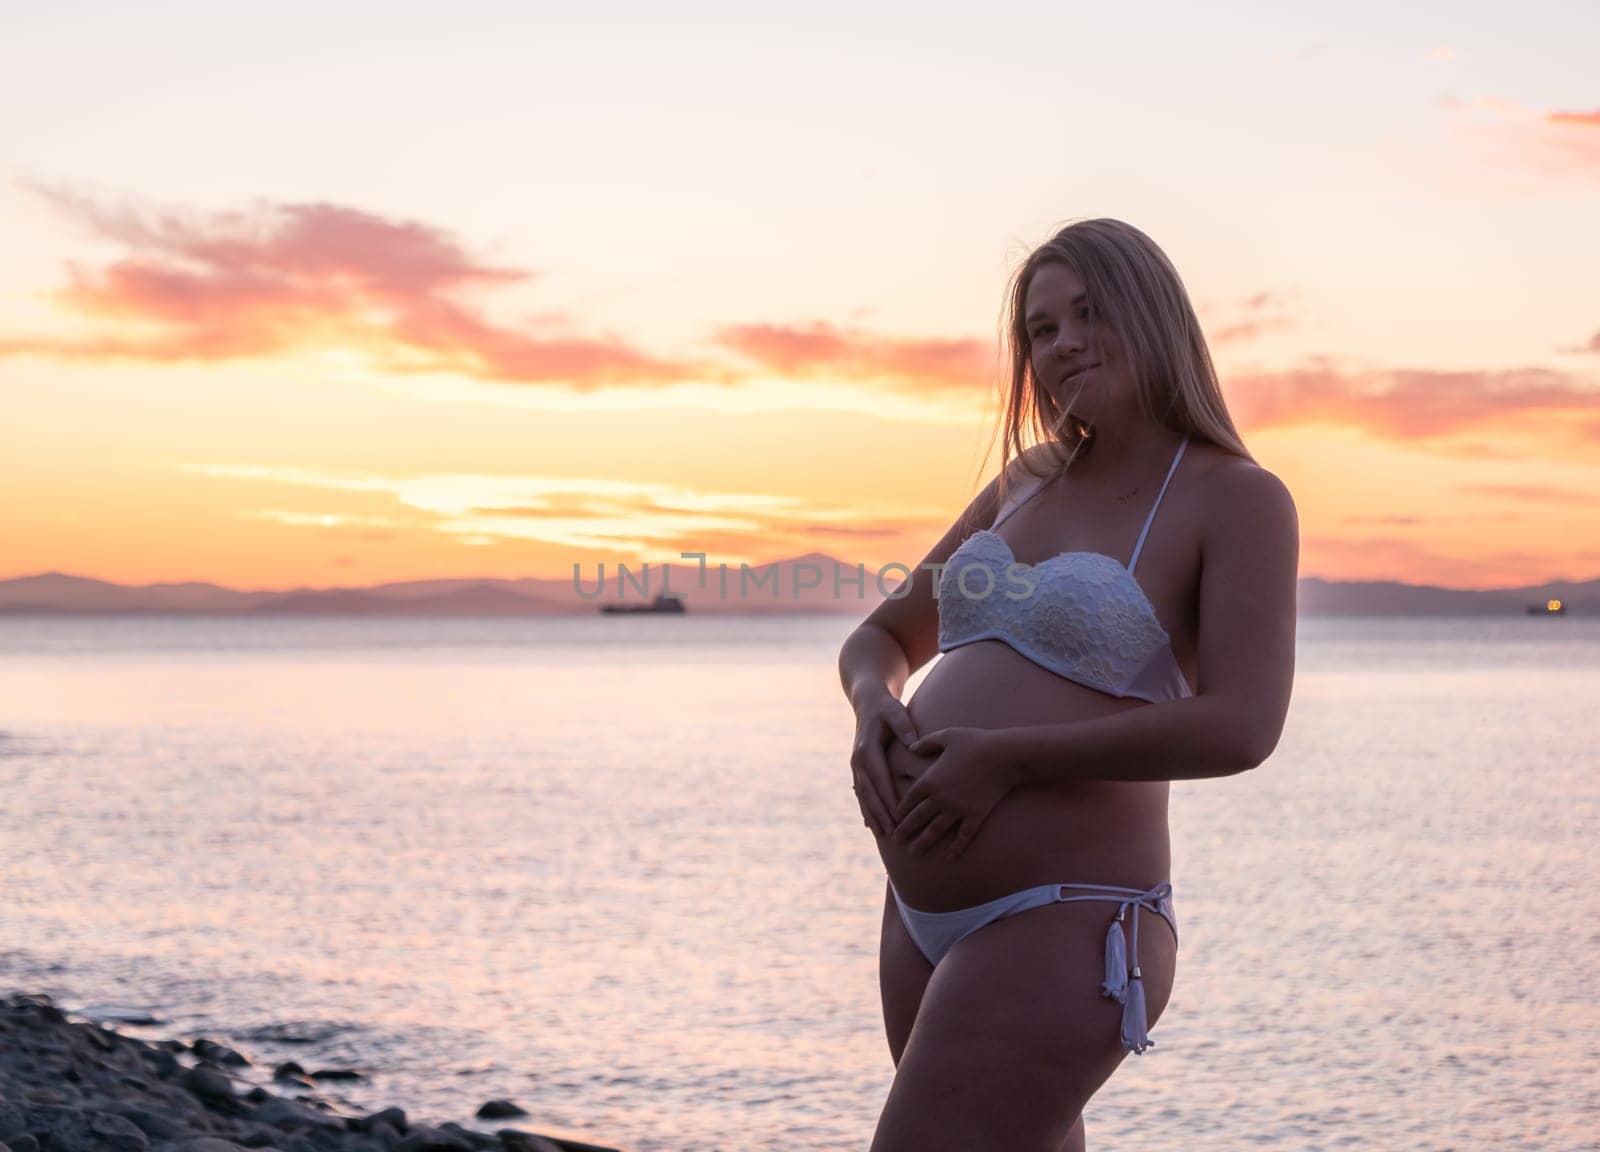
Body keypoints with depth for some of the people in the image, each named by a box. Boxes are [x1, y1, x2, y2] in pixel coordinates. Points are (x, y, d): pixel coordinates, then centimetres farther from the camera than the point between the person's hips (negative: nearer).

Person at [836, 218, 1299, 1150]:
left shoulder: (1239, 499, -7)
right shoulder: (1033, 479, 13)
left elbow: (1240, 728, -21)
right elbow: (882, 640, 20)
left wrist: (1005, 758, -19)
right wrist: (876, 708, -4)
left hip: (1063, 927, -8)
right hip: (927, 915, 8)